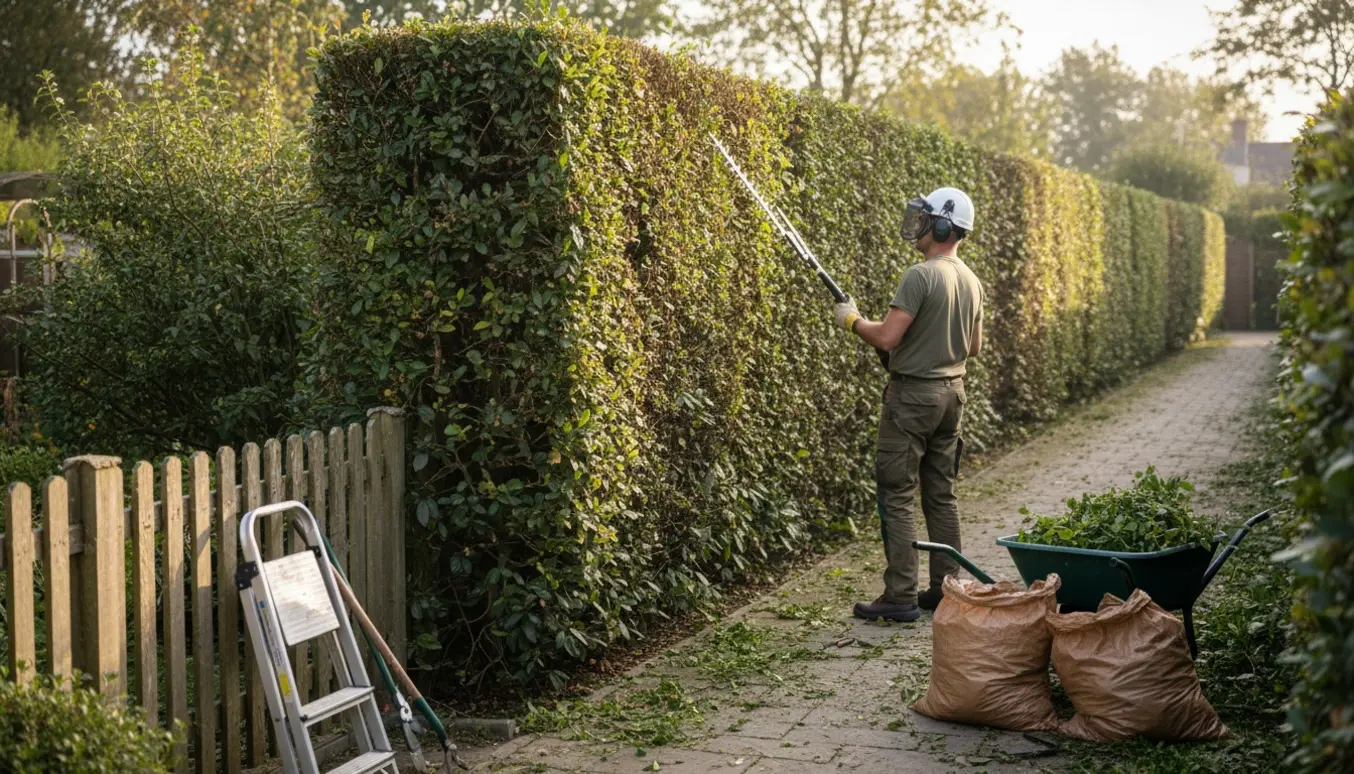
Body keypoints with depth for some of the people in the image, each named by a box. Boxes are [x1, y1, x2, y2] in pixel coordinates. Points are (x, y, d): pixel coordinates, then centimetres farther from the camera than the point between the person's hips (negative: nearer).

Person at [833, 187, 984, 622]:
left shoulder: (920, 276, -17)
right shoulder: (971, 282, 10)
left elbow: (887, 338, -22)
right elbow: (974, 347, 17)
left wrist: (852, 320, -5)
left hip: (913, 394, -8)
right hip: (952, 392, 9)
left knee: (896, 496, -4)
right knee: (941, 495, 13)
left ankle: (901, 597, -5)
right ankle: (945, 589, 17)